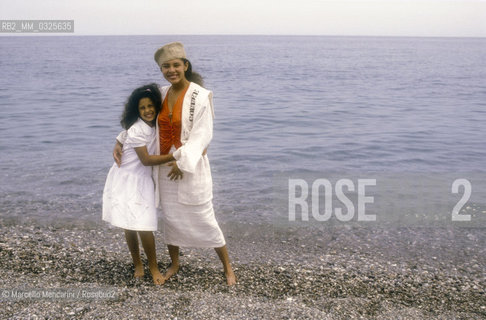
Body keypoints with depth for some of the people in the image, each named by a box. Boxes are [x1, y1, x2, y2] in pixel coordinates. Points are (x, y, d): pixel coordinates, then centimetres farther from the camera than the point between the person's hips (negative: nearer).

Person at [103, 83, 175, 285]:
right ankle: (137, 264, 23)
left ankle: (153, 267, 11)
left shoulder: (157, 125, 1)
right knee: (129, 226, 4)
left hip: (142, 180, 4)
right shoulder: (136, 130, -18)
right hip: (125, 180, -4)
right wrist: (175, 156, -21)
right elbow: (146, 160, -18)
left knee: (144, 226, -3)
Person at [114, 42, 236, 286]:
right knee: (169, 217, 14)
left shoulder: (200, 96, -15)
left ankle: (227, 267, 19)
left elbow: (202, 135, -19)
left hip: (191, 166, -5)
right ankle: (174, 264, 34)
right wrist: (120, 142, 4)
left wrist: (183, 162, -26)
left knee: (204, 219, 1)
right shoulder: (161, 94, 3)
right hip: (165, 166, 6)